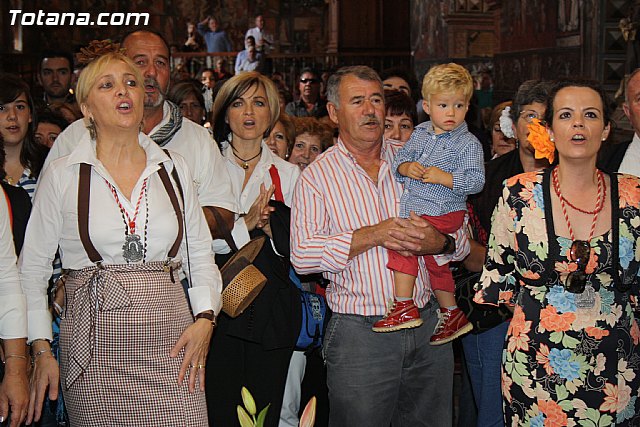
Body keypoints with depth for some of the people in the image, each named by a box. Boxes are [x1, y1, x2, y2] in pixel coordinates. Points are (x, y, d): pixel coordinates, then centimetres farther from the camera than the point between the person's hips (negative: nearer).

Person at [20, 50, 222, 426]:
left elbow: (201, 254, 14)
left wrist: (204, 319, 0)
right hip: (95, 342, -1)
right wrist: (42, 350, -1)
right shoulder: (63, 175, 2)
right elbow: (32, 268, 5)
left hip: (171, 339, 2)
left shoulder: (174, 169, 9)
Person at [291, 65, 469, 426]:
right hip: (359, 333, -3)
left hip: (428, 326, 3)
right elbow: (303, 255, -13)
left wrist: (441, 243, -14)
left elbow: (462, 239, 9)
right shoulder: (318, 175, -1)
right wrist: (374, 234, -20)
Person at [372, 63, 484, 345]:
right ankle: (452, 314, 34)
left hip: (443, 212, -7)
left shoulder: (468, 143, -7)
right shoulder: (420, 134, 11)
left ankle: (404, 308, -16)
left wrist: (443, 177, -22)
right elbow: (399, 160, 13)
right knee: (434, 259, 17)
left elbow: (476, 181, -14)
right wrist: (407, 167, -9)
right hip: (415, 208, 7)